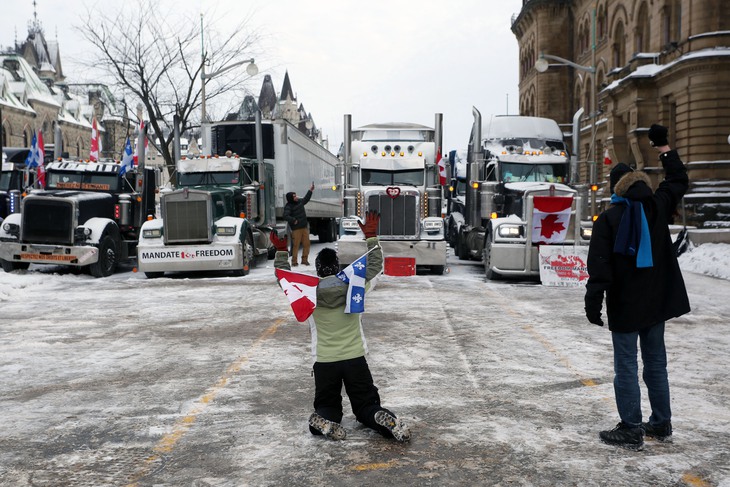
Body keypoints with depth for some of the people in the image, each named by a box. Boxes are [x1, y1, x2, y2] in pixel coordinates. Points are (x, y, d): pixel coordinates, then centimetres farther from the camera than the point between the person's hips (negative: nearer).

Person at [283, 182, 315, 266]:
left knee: (306, 244, 6)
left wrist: (310, 190, 35)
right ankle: (294, 261, 1)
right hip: (296, 229, -7)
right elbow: (286, 216, -23)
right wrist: (293, 220, -26)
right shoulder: (288, 206, -10)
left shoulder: (299, 202, 13)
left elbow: (306, 199, 33)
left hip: (304, 227, 7)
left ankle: (304, 260, 17)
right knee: (296, 245, -7)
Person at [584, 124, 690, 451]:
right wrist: (664, 147, 31)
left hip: (624, 307, -5)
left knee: (626, 368, 0)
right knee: (656, 364, 15)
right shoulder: (657, 208, 3)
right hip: (656, 302, 5)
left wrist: (593, 301, -14)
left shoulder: (608, 218, -9)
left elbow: (600, 266, -15)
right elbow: (678, 182, 24)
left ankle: (631, 430, 3)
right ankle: (662, 424, 24)